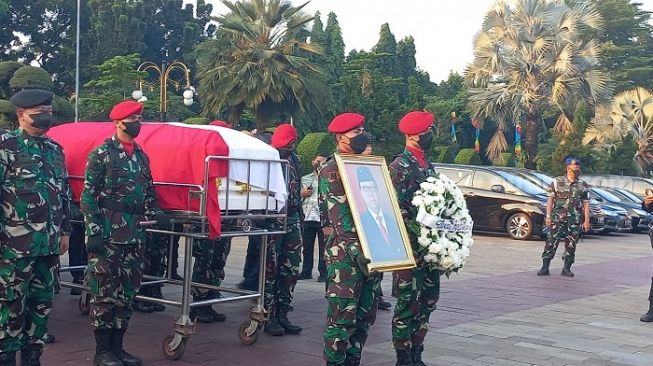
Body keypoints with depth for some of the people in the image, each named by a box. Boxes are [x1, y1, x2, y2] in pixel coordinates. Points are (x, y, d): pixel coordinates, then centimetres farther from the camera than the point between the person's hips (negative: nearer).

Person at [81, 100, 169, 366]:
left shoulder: (142, 156, 15)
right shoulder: (102, 154, -6)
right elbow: (88, 196, -9)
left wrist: (155, 214, 4)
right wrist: (94, 232, -16)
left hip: (135, 234, 7)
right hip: (107, 233, -7)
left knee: (127, 292, 10)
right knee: (104, 291, -1)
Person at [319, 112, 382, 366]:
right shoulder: (331, 171, -7)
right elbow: (339, 217, -16)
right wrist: (356, 251, -24)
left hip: (371, 251, 8)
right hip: (345, 255, -8)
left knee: (365, 316, 12)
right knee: (342, 318, -5)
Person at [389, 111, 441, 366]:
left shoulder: (427, 166, 15)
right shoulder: (400, 166, -12)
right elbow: (396, 209, -18)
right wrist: (418, 235, -20)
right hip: (411, 246, -9)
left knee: (428, 299, 13)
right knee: (408, 302, -3)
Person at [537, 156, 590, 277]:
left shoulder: (583, 186, 8)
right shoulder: (557, 182, 4)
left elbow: (586, 204, 8)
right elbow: (550, 199, 4)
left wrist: (586, 221, 2)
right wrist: (548, 216, -3)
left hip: (575, 221, 2)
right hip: (558, 218, -2)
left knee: (571, 245, 3)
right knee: (551, 242, -6)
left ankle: (566, 269, 12)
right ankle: (545, 267, -2)